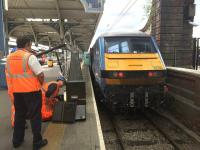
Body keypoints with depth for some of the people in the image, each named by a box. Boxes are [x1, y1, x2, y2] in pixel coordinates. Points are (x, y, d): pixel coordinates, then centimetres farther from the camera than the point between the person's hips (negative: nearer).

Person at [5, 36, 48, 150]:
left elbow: (8, 74, 16)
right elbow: (40, 74, -16)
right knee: (35, 116, 4)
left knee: (19, 115, 19)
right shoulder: (29, 56, -15)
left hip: (16, 91, 7)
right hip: (32, 91, -6)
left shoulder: (9, 58, 8)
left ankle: (17, 140, 29)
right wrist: (41, 83, 2)